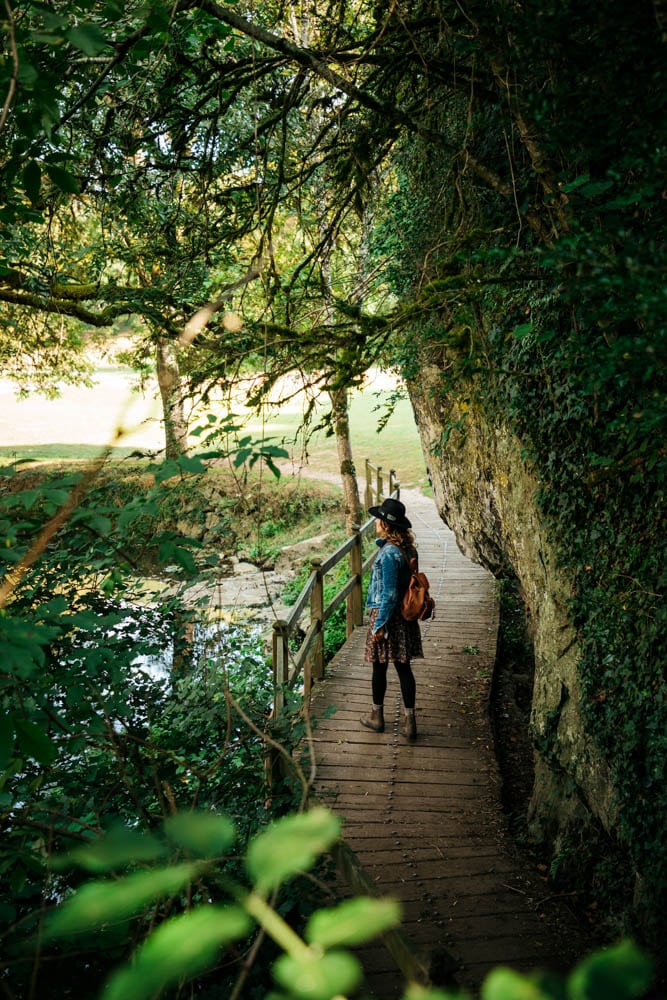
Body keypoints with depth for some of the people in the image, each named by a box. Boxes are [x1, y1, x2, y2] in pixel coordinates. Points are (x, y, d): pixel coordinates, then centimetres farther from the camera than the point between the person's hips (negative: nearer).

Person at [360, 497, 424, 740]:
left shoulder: (388, 554, -22)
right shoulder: (408, 549, 3)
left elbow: (389, 594, -21)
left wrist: (379, 625, -16)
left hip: (387, 615, -7)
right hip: (405, 616, 8)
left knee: (379, 666, 9)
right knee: (403, 667, 11)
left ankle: (376, 716, 25)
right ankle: (409, 721, 14)